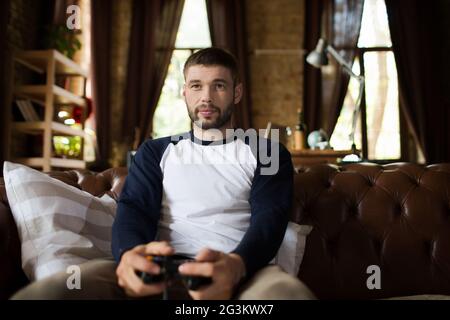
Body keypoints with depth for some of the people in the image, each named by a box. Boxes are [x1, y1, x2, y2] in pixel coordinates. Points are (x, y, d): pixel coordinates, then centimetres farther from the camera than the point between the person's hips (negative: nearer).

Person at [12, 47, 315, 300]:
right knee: (50, 291, -28)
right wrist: (130, 253, -21)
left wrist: (236, 264, -26)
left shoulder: (269, 152, 16)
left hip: (242, 270, -1)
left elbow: (269, 218, 0)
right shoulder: (155, 151, 23)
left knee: (286, 290, -41)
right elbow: (134, 209, 7)